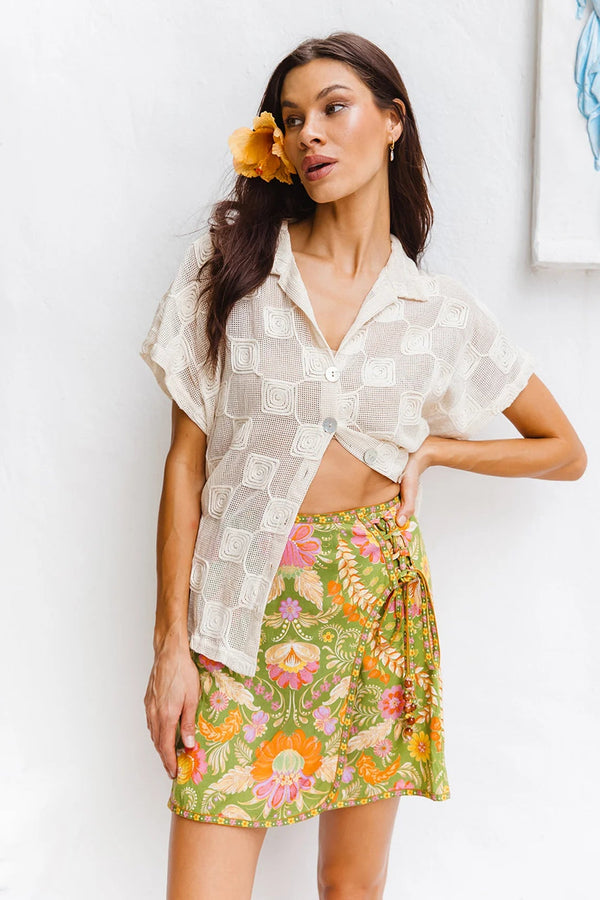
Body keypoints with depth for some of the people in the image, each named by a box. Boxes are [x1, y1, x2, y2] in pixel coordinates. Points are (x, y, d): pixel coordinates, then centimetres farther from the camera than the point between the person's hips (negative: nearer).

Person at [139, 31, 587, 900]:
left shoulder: (441, 310, 3)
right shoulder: (229, 270, 0)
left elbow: (565, 451, 13)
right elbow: (186, 463, -1)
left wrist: (429, 447, 2)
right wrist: (172, 641, -4)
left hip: (377, 599, 1)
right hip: (246, 608, -1)